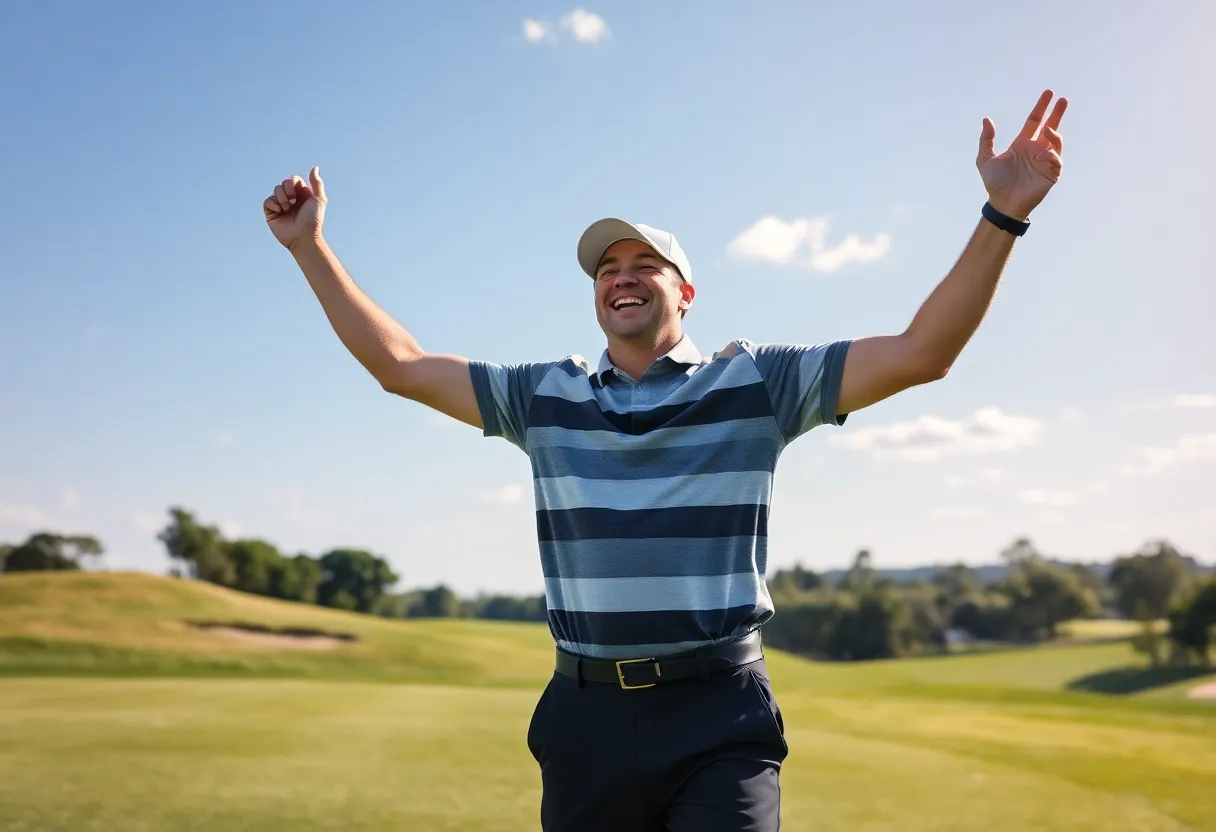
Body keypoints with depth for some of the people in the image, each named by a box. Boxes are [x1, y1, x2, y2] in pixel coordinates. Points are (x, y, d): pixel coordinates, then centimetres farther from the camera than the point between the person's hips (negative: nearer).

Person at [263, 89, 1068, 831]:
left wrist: (1001, 216, -14)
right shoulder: (545, 396, 10)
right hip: (586, 717, 3)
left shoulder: (753, 381, 2)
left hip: (720, 718, -3)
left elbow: (919, 354, -5)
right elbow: (400, 364, 12)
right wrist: (310, 247, 10)